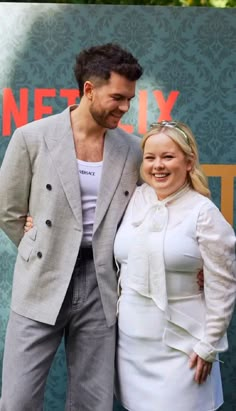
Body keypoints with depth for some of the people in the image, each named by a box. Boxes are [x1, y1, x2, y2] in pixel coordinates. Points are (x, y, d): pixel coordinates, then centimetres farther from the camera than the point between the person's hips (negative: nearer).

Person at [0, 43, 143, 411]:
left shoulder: (132, 150, 3)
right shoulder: (32, 138, -5)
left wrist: (112, 262, 4)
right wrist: (46, 257, 8)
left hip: (101, 288, 2)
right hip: (42, 286, -2)